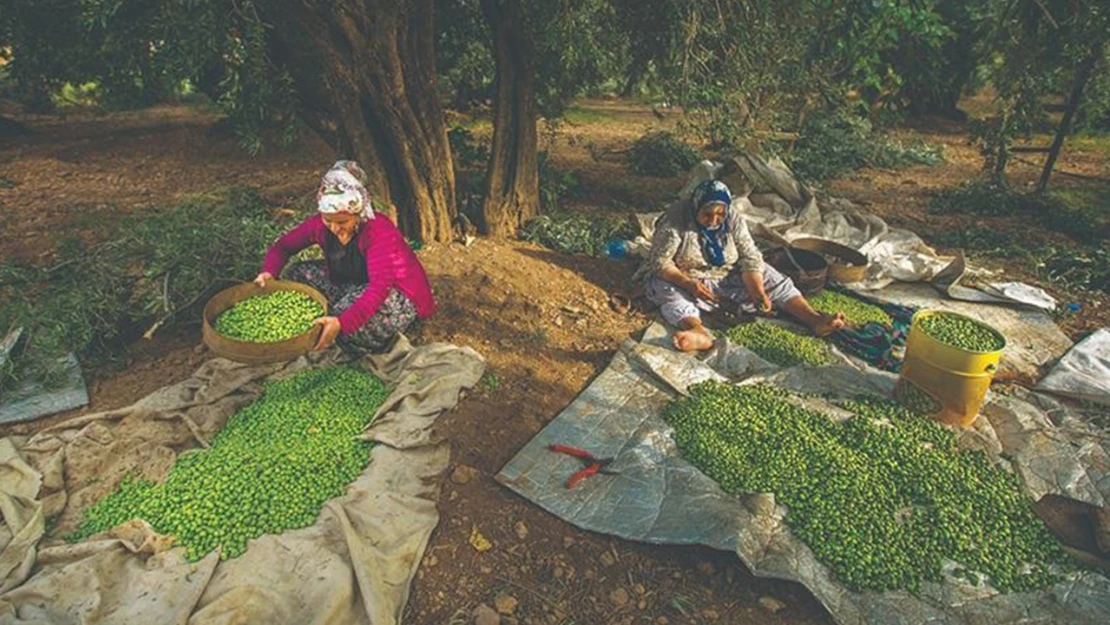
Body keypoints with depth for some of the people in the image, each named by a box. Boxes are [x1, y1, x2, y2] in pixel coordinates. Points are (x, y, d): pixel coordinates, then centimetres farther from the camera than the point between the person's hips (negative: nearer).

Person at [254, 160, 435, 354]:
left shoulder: (379, 231, -30)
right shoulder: (320, 225, -12)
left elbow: (379, 288, -40)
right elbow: (283, 246, 1)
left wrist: (341, 323, -53)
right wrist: (268, 271, -22)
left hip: (402, 299, -7)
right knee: (298, 274, -6)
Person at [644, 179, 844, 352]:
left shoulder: (733, 218, -10)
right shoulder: (676, 219, -20)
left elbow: (750, 258, -12)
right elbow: (660, 261, -21)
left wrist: (758, 291, -29)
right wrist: (689, 284, -36)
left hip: (730, 278, 4)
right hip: (686, 280, -4)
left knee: (777, 282, -12)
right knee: (667, 292, -37)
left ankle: (814, 320, -28)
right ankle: (699, 332, -61)